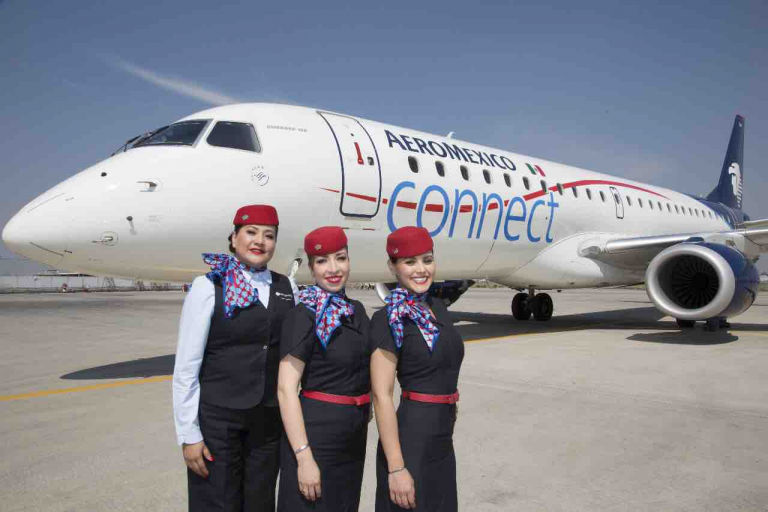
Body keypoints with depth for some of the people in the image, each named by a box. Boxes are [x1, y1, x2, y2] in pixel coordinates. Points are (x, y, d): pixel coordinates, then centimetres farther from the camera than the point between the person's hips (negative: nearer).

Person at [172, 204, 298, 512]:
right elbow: (186, 367, -9)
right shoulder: (208, 287, -10)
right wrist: (189, 434, -9)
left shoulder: (286, 288, 3)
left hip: (270, 419, 4)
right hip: (217, 418, -4)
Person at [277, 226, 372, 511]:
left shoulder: (356, 310, 5)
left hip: (355, 436, 7)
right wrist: (304, 458, -22)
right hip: (316, 433, -7)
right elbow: (286, 389, -19)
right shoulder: (304, 316, -15)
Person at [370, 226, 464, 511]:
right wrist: (396, 468, -20)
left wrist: (447, 426, 19)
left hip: (443, 442, 7)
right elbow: (382, 397, -18)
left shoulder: (438, 308, 6)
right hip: (410, 441, -7)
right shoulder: (388, 319, -15)